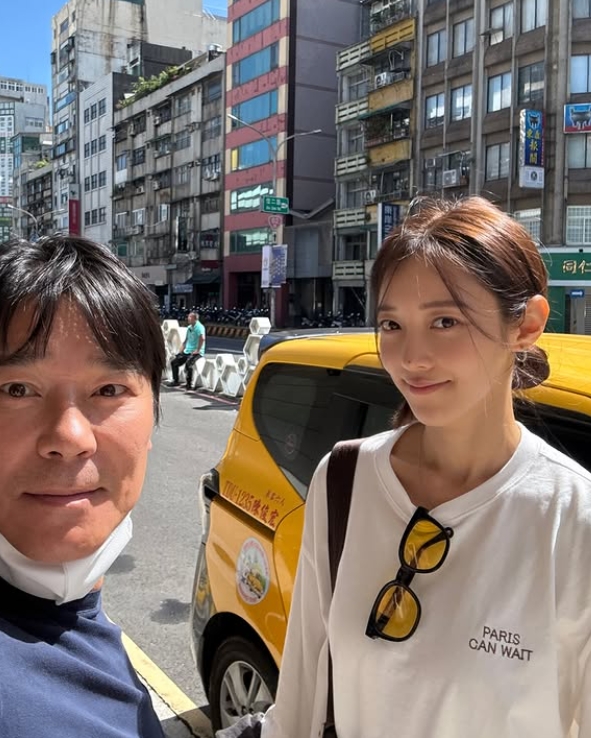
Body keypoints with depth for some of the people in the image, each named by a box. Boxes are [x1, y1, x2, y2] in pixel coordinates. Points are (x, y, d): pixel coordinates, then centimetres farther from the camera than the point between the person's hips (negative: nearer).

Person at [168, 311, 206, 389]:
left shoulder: (199, 327, -13)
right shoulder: (189, 327, 14)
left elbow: (202, 338, -29)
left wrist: (197, 350, -26)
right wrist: (182, 349, 13)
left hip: (196, 352, -9)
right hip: (187, 351, 9)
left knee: (188, 364, -32)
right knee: (174, 362, 3)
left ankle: (189, 383, -19)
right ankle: (176, 381, 14)